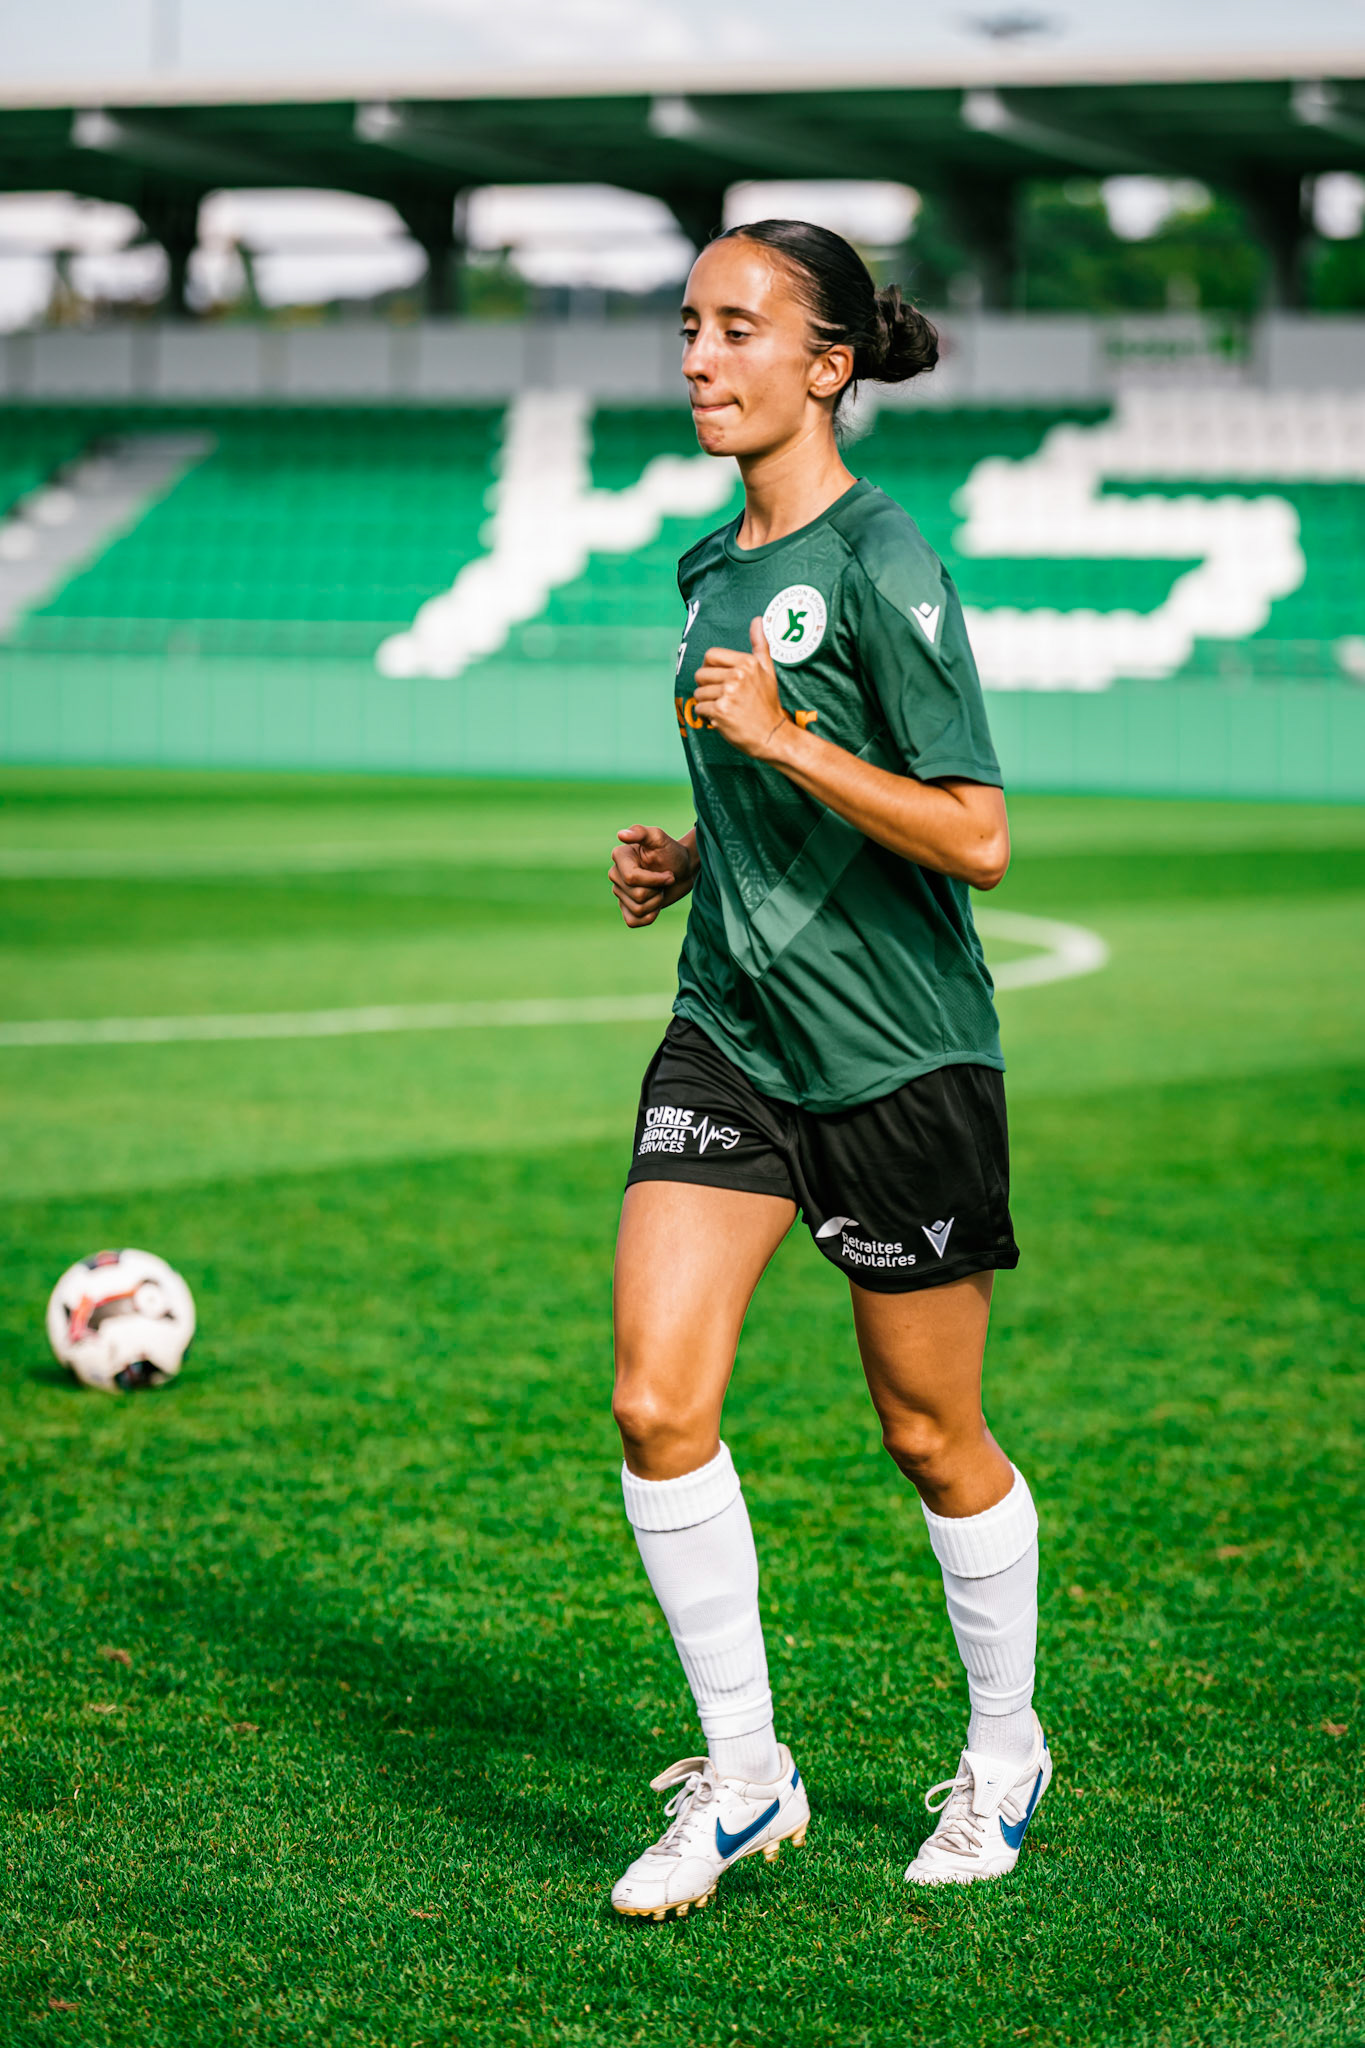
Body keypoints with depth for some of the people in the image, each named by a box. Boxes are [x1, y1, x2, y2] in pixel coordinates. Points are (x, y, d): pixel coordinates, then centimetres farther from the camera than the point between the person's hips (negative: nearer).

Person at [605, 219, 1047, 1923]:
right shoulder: (713, 569, 10)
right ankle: (741, 1773, 7)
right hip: (730, 1034, 6)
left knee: (931, 1439, 7)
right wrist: (688, 859, 8)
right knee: (657, 1404, -7)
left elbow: (973, 835, -18)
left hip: (897, 1057, -6)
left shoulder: (881, 567, -14)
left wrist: (779, 739, -23)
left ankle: (1005, 1751, 30)